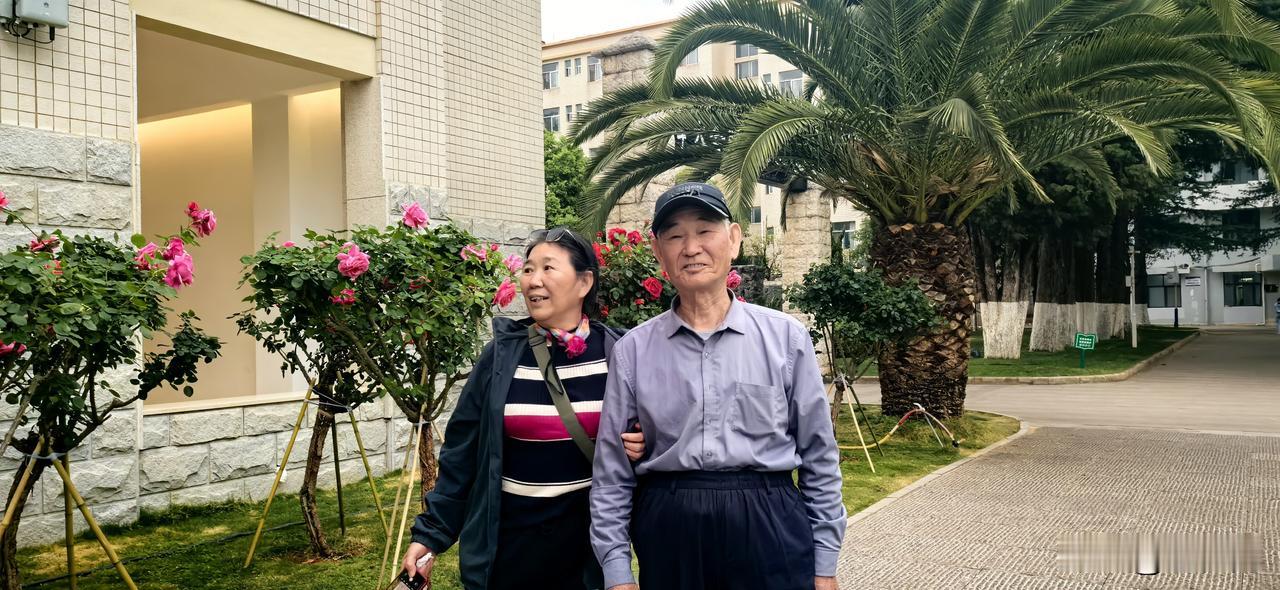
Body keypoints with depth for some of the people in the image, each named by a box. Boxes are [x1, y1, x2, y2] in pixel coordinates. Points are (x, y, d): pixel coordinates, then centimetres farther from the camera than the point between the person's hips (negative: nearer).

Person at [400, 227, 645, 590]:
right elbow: (462, 452, -1)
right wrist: (431, 533, -3)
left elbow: (643, 432, 8)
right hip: (508, 538, 0)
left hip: (587, 537, 0)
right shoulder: (502, 355, -5)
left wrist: (641, 448, -13)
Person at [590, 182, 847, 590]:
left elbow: (820, 459, 3)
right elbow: (612, 472, 4)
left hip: (769, 528, -1)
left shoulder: (786, 337, -1)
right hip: (668, 536, 1)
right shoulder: (633, 350, 0)